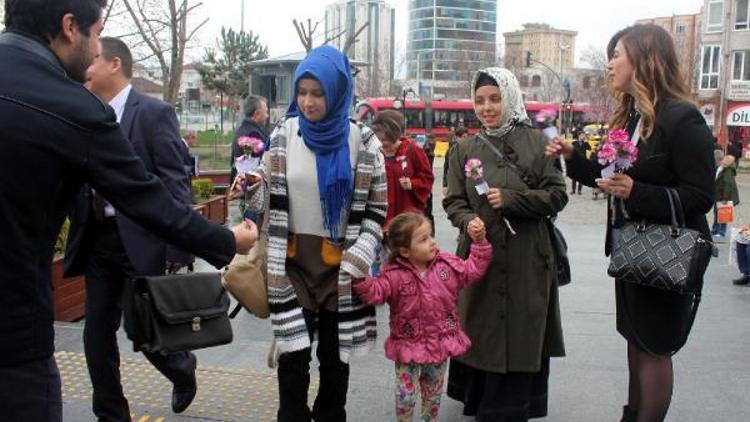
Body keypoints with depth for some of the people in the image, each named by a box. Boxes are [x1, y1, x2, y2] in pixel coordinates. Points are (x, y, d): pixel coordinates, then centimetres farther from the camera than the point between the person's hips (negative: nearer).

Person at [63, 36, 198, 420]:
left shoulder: (154, 112, -8)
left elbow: (175, 185, -12)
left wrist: (179, 253, -16)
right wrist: (78, 234, 4)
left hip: (140, 240, -6)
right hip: (96, 240, 6)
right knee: (97, 334, 9)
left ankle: (182, 368, 33)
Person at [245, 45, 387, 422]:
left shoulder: (362, 143, -5)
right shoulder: (283, 134, 0)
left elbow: (375, 211, -1)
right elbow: (270, 199, 8)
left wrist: (356, 261, -12)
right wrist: (254, 188, -14)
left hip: (339, 263, 0)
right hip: (293, 260, 1)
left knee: (335, 355, 12)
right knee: (293, 356, 0)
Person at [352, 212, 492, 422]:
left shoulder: (447, 265, -4)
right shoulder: (395, 275, -18)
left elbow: (473, 270, 4)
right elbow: (374, 293, -25)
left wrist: (480, 243, -3)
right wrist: (360, 278, -42)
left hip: (440, 344, 4)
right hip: (409, 347, -4)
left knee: (433, 395, 21)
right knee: (405, 397, 2)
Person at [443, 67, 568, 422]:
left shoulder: (536, 142, -1)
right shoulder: (464, 150, 6)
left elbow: (557, 195, -3)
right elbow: (454, 201, 5)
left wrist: (510, 199, -15)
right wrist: (468, 220, -16)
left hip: (526, 262, -2)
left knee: (521, 336, 4)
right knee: (479, 332, 10)